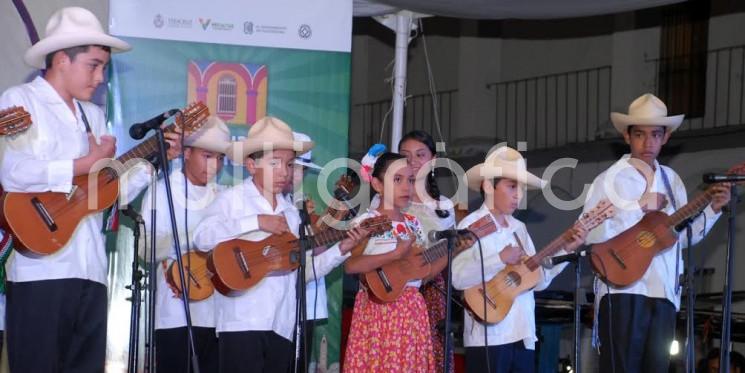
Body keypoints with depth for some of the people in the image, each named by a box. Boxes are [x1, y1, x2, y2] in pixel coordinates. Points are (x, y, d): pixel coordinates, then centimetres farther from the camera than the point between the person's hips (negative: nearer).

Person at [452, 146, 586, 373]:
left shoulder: (519, 228, 17)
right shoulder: (471, 226, -6)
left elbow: (539, 280, 17)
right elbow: (457, 277, -19)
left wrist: (566, 250, 9)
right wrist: (501, 259, -22)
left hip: (523, 335, 8)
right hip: (488, 336, -8)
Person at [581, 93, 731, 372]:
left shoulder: (671, 180, 15)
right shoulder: (610, 180, -4)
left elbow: (683, 236, 19)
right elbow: (590, 234, -15)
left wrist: (713, 209, 5)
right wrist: (640, 207, -15)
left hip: (664, 293, 6)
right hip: (623, 290, -6)